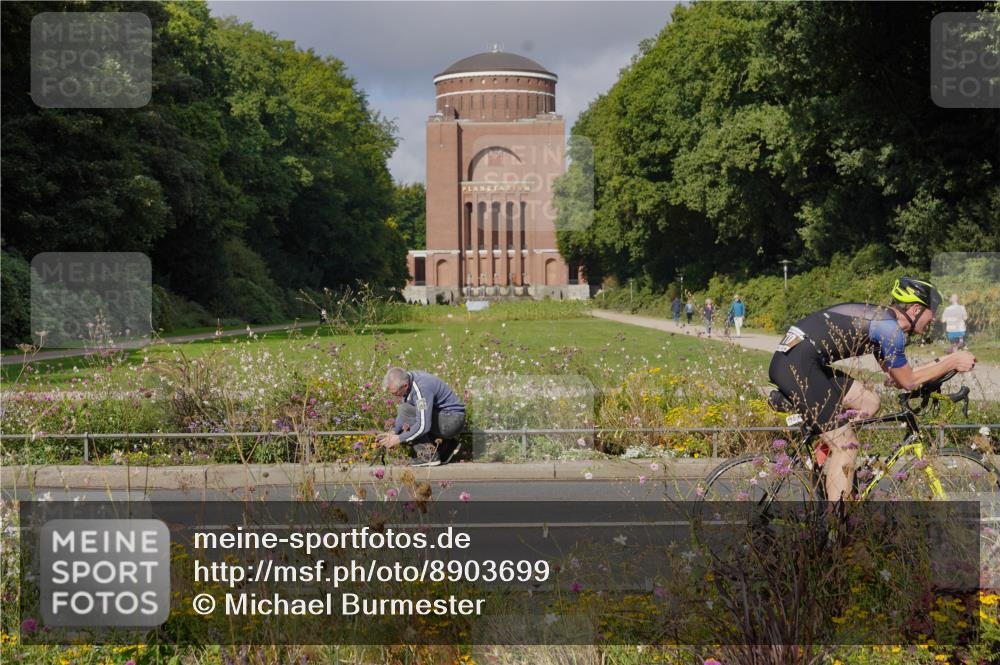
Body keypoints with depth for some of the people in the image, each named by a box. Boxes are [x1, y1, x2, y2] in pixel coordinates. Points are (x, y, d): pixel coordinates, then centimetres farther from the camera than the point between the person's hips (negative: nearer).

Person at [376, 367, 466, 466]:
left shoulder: (421, 389, -29)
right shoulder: (406, 380, -1)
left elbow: (423, 426, -32)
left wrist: (399, 439, -23)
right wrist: (393, 431, -1)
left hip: (452, 420, -10)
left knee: (404, 411, -21)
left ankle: (428, 455, -17)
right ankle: (447, 445, 12)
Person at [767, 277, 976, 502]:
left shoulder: (879, 318, 21)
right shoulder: (891, 328, -8)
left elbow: (896, 377, 27)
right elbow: (908, 382, 1)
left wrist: (943, 363, 27)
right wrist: (953, 362, 8)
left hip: (787, 358, 10)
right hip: (797, 365, -10)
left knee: (869, 403, 14)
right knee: (846, 445, -4)